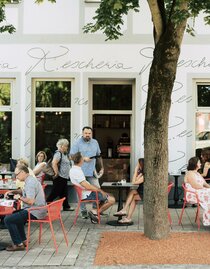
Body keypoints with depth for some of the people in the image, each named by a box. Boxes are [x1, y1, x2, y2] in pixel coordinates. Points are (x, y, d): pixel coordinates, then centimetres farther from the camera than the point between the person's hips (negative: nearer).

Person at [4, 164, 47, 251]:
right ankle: (23, 240, 28)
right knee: (15, 214, 32)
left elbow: (31, 201, -28)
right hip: (36, 210, 11)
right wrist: (12, 191, 18)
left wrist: (20, 198, -12)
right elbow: (24, 191, 33)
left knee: (8, 220, -12)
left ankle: (18, 244, -5)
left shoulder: (30, 182, -20)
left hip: (35, 212, -11)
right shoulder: (30, 179, 14)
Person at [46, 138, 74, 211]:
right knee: (55, 193, -5)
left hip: (64, 177, 10)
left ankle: (66, 206, 21)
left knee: (64, 193, 14)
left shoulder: (64, 154, 16)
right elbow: (54, 163, -28)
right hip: (59, 178, -10)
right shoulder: (58, 153, -15)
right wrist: (57, 173, -22)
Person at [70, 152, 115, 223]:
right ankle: (95, 212, 0)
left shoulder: (73, 170, 10)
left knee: (109, 196, 18)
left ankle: (94, 211, 10)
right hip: (87, 195, -10)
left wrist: (98, 189, 10)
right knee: (111, 200, -9)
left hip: (87, 193, 10)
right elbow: (87, 186, -24)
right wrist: (100, 190, -12)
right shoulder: (77, 171, -21)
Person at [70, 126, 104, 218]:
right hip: (80, 172, -4)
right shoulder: (77, 143, -3)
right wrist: (83, 159, -16)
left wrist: (102, 168, 13)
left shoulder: (95, 142, 12)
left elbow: (99, 156, 19)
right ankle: (83, 211, 14)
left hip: (92, 172, 4)